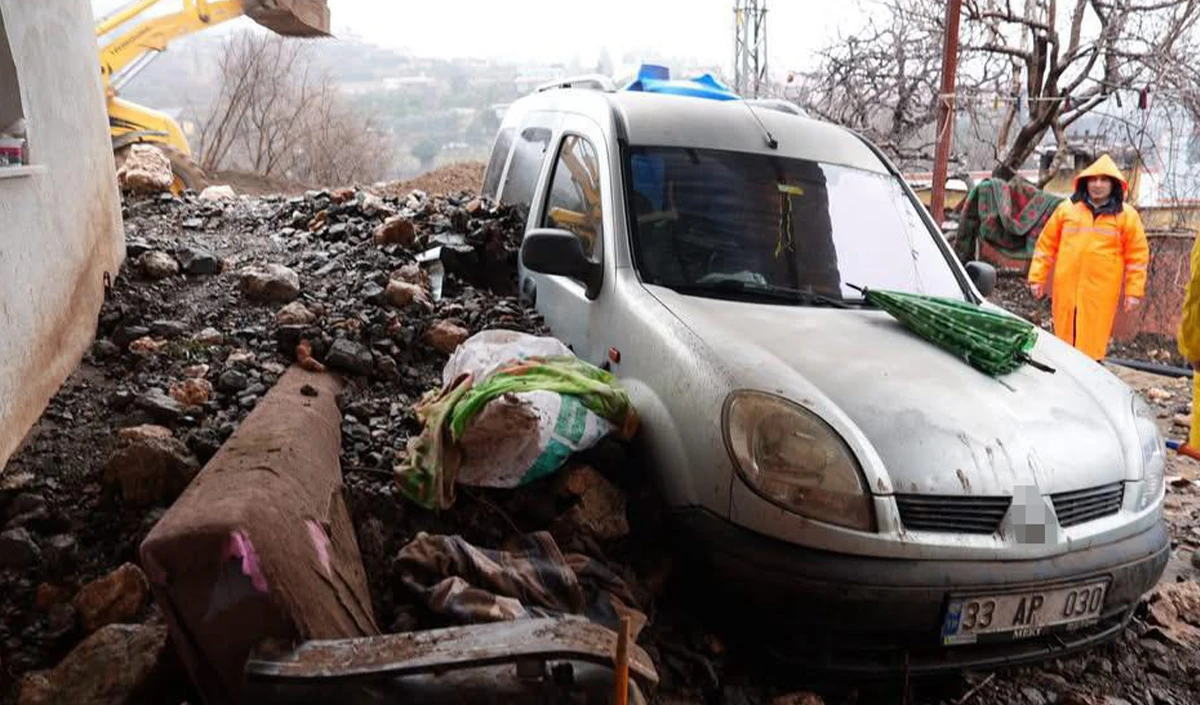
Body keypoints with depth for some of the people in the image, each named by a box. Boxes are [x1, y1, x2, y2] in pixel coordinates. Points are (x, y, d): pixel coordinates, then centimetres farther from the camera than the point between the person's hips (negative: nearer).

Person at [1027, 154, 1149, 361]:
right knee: (1066, 338, 7)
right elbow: (1046, 245, 9)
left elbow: (1137, 256, 5)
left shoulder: (1127, 215, 3)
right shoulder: (1067, 208, 6)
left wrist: (1134, 291, 0)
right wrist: (1037, 277, 5)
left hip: (1101, 293, -1)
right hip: (1066, 288, 2)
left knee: (1092, 344, -1)